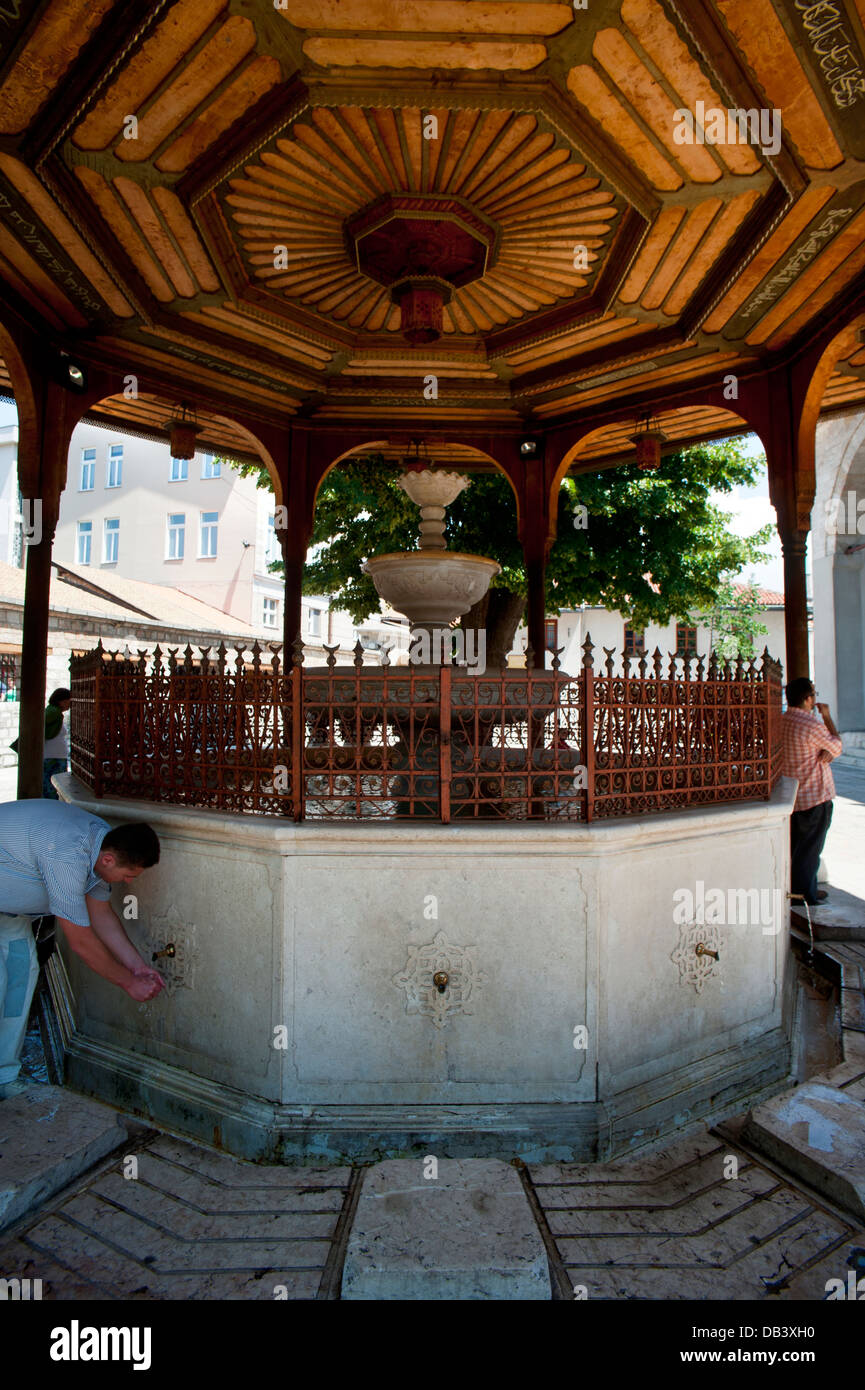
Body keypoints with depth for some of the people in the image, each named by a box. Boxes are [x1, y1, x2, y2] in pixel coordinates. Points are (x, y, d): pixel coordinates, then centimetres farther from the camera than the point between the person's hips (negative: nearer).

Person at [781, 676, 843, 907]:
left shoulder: (781, 721, 1)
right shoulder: (812, 725, -24)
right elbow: (837, 746, -5)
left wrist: (827, 752, -14)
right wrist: (827, 716, -2)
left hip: (790, 795, 8)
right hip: (815, 796, -8)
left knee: (793, 843, 18)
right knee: (810, 846, 5)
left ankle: (791, 886, 27)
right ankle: (805, 893, 14)